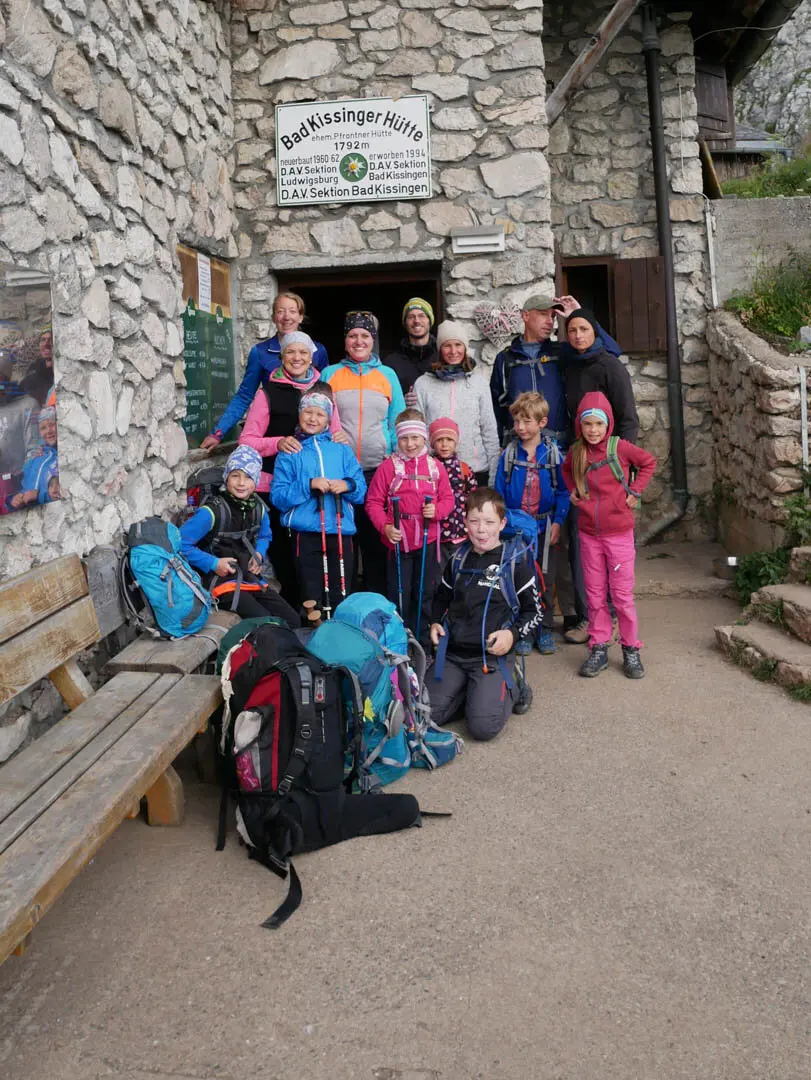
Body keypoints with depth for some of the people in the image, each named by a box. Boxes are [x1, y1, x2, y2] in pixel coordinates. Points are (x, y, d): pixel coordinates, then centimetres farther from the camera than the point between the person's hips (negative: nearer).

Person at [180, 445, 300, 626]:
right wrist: (213, 563, -17)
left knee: (293, 621, -1)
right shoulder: (213, 511, -17)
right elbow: (181, 543, -17)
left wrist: (259, 554, 3)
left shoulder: (258, 508, 3)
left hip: (252, 580, 7)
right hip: (222, 583, -7)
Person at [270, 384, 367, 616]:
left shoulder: (342, 451, 13)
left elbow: (362, 492, 9)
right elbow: (277, 496, -4)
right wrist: (309, 485, -17)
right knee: (311, 598, 3)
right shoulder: (290, 453, 6)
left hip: (341, 532, 2)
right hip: (306, 534, -2)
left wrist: (348, 485, -13)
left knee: (341, 597, 7)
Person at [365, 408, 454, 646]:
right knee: (399, 595, 5)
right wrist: (385, 527, -18)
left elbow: (448, 498, 8)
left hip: (427, 541, 3)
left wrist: (437, 510, -14)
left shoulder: (435, 466, 3)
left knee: (424, 594, 13)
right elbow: (373, 502, -4)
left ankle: (422, 642, 27)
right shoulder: (388, 466, -5)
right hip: (398, 541, -2)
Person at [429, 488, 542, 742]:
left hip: (493, 657, -4)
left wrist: (513, 634, -15)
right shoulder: (458, 561, 10)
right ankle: (467, 689, 15)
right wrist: (435, 623, 7)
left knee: (484, 726, -21)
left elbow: (534, 612, 2)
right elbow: (442, 598, 26)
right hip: (453, 654, 4)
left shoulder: (515, 563, -4)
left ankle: (507, 687, 10)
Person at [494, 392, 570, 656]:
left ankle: (545, 631, 21)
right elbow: (499, 493, 1)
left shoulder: (553, 453, -4)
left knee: (545, 581, 8)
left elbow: (563, 491, -3)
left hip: (545, 528, -1)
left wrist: (557, 522, -10)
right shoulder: (509, 454, -1)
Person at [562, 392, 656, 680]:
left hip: (619, 533, -3)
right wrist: (573, 490, 8)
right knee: (595, 594, 9)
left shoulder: (620, 447, -9)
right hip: (589, 535, 3)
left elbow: (649, 462, 5)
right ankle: (598, 648, 19)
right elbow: (566, 470, 24)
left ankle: (631, 650, 15)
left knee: (622, 594, 3)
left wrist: (634, 491, -2)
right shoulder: (576, 452, 1)